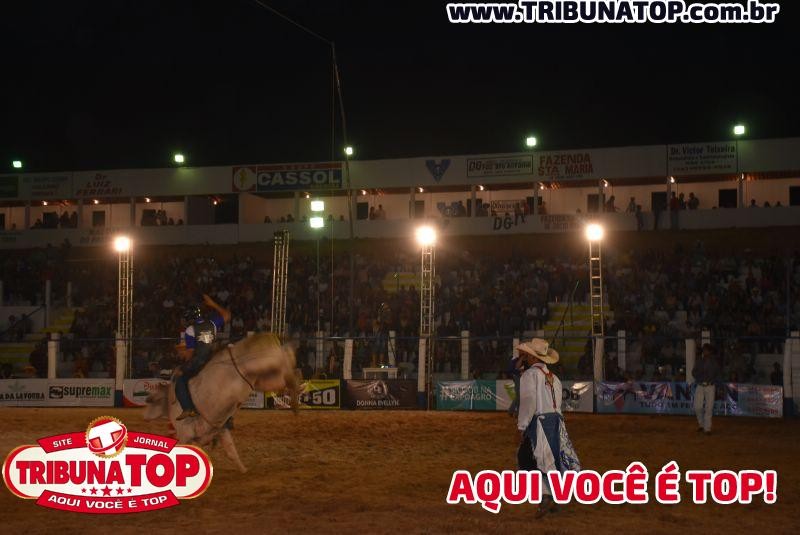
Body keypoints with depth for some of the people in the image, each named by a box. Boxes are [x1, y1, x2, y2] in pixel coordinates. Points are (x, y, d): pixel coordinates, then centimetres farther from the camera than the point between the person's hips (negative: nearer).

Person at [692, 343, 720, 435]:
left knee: (709, 408, -5)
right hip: (700, 386, 1)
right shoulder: (699, 362, 10)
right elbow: (694, 372, 8)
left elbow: (717, 374, 9)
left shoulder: (713, 363, 6)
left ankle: (707, 428, 1)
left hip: (710, 386, -1)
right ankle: (701, 424, 16)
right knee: (697, 407, -8)